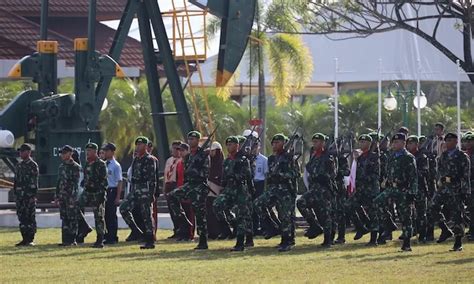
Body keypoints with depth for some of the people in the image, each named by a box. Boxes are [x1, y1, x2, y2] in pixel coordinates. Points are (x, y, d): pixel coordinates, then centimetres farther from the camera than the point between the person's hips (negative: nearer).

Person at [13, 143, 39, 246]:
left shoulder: (33, 165, -6)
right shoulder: (19, 166, 16)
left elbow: (34, 182, -11)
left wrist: (33, 196, -17)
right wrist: (15, 194, 13)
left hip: (29, 195, -7)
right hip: (19, 195, 7)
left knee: (30, 217, -4)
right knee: (21, 217, 7)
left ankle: (30, 240, -2)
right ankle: (24, 239, 11)